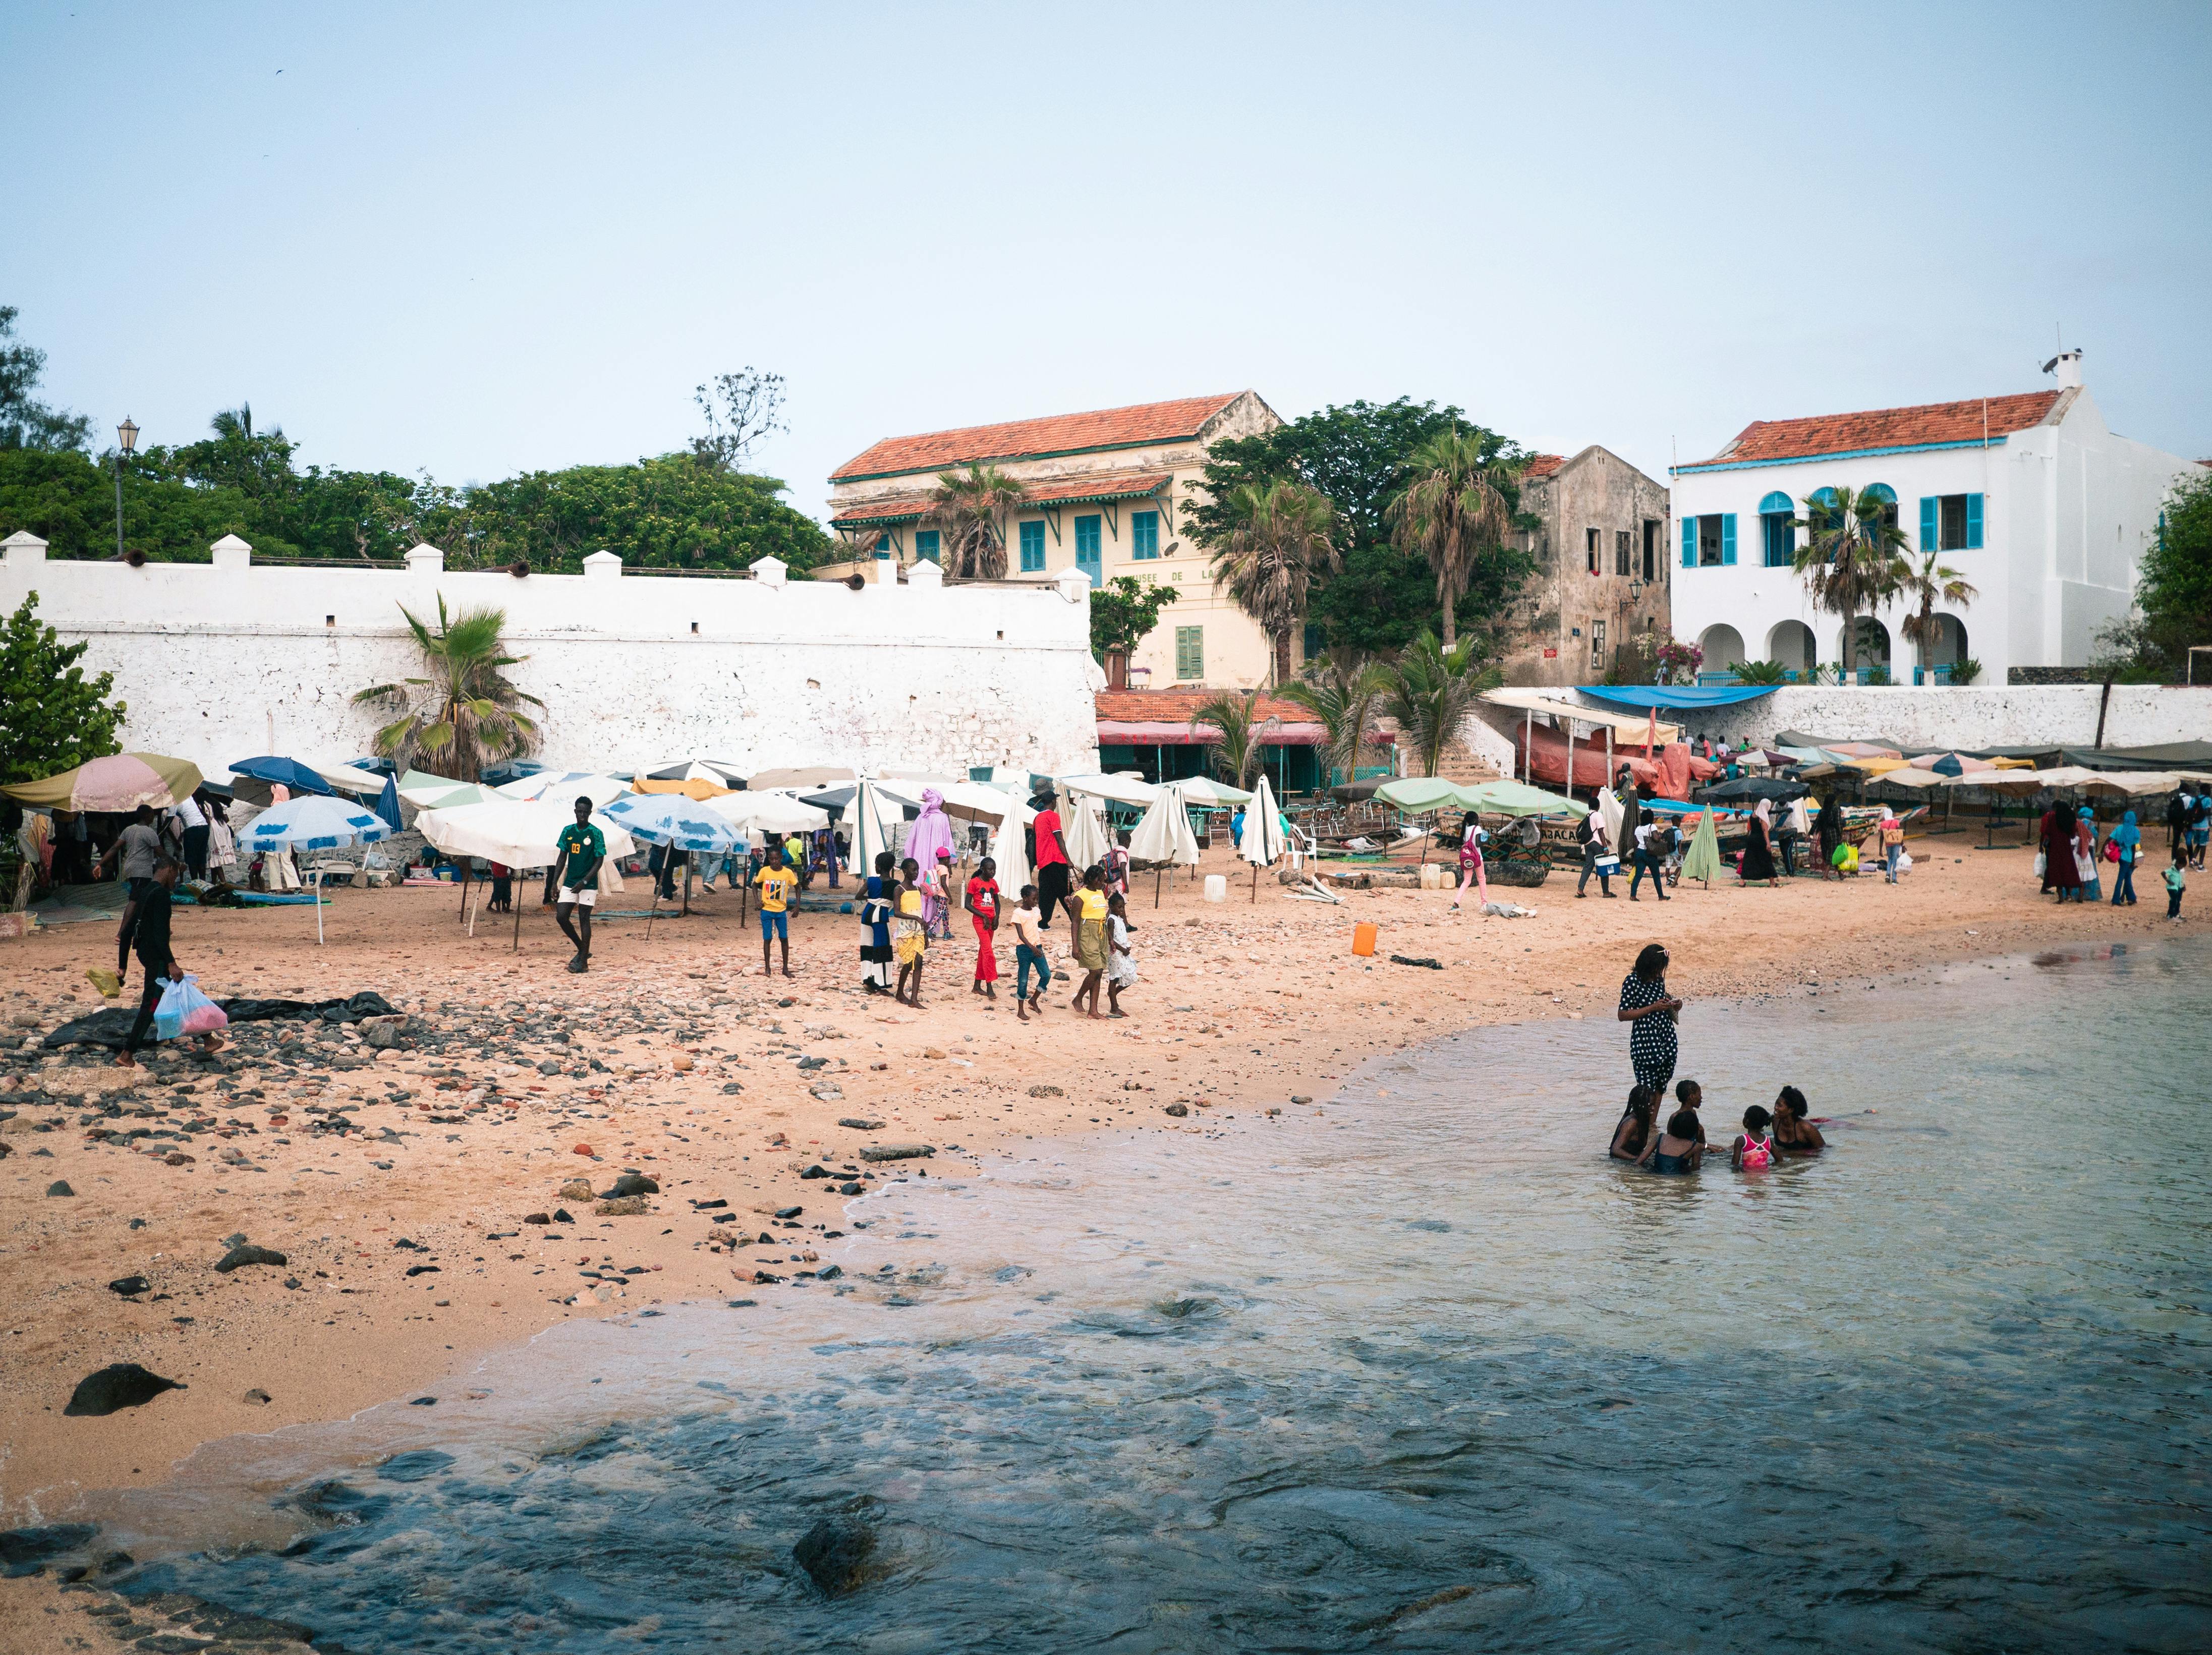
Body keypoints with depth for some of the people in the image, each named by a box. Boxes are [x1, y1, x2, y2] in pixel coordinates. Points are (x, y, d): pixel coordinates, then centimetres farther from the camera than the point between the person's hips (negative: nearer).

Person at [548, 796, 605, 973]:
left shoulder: (596, 834, -8)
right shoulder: (568, 831, 6)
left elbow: (599, 861, -9)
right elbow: (562, 857, 11)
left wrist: (584, 881, -18)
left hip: (588, 884, -5)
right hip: (569, 883, 5)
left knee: (584, 919, -4)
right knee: (561, 917, -1)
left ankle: (584, 961, 3)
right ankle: (582, 950, 18)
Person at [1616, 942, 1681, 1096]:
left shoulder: (1658, 978, 6)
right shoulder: (1632, 981, -14)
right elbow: (1623, 1015, -15)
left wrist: (1673, 1004, 2)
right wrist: (1653, 1008, -21)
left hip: (1666, 1037, 7)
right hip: (1644, 1042, -7)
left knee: (1660, 1088, 12)